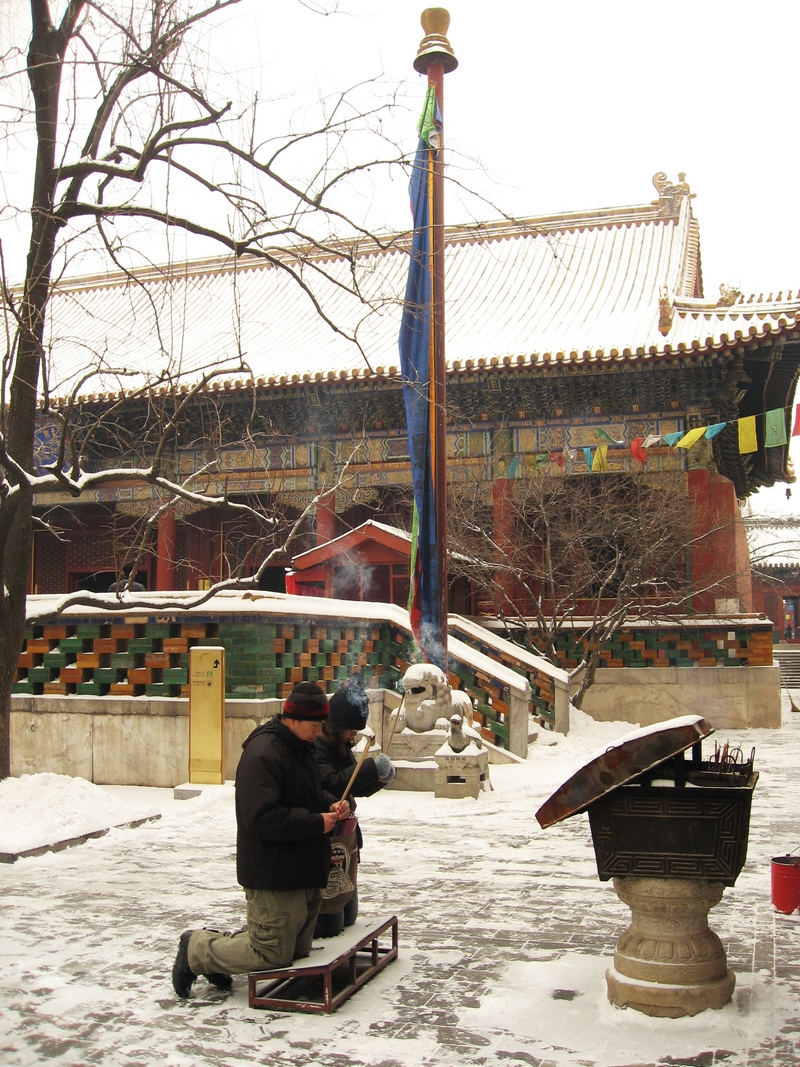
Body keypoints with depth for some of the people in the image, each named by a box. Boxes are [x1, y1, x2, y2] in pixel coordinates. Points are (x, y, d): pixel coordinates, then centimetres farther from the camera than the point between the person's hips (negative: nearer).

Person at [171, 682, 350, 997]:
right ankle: (197, 949, 16)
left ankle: (218, 943, 30)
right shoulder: (262, 754, -21)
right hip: (274, 877, -10)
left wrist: (331, 805, 4)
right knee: (273, 954, -3)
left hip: (305, 872, 10)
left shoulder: (301, 749, 13)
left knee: (298, 950, 16)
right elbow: (263, 817, -27)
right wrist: (316, 822, -21)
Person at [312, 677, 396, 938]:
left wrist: (381, 777, -4)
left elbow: (357, 789, 16)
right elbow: (329, 785, -32)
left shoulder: (343, 747, 11)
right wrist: (372, 767, -32)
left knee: (348, 917, 18)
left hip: (346, 836, 10)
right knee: (329, 924, -5)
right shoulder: (314, 747, -18)